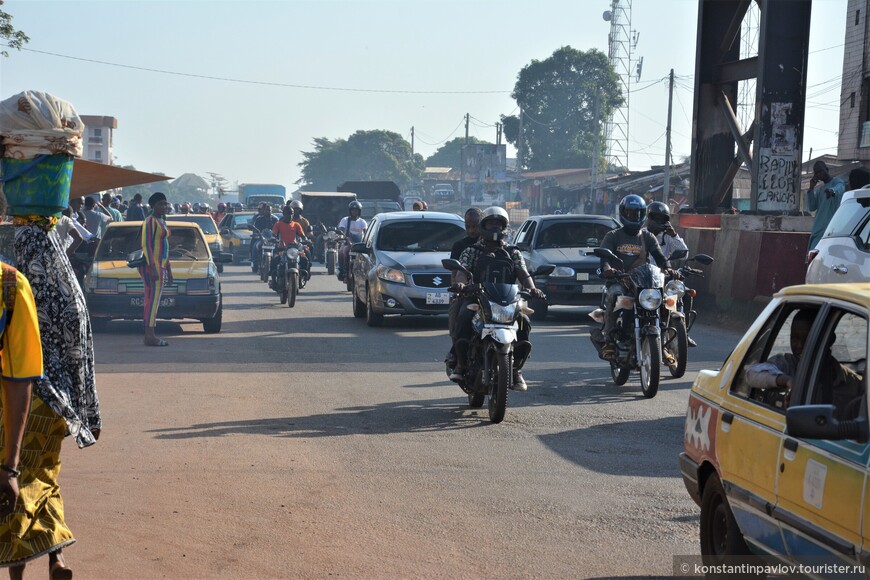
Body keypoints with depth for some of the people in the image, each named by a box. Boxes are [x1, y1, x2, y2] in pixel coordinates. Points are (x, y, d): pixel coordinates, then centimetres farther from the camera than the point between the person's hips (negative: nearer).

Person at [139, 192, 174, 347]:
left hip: (160, 266, 10)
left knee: (151, 302, 9)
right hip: (152, 266, -10)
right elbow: (146, 245, -18)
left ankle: (149, 336, 10)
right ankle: (150, 336, -15)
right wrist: (153, 268, -24)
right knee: (153, 301, -12)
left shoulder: (162, 222, 18)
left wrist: (168, 270, 25)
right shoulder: (150, 221, -12)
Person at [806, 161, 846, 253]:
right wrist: (811, 189, 2)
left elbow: (839, 188, -26)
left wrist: (832, 191, -51)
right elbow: (811, 207, 13)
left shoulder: (837, 182, -1)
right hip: (818, 228, 7)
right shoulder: (819, 188, 21)